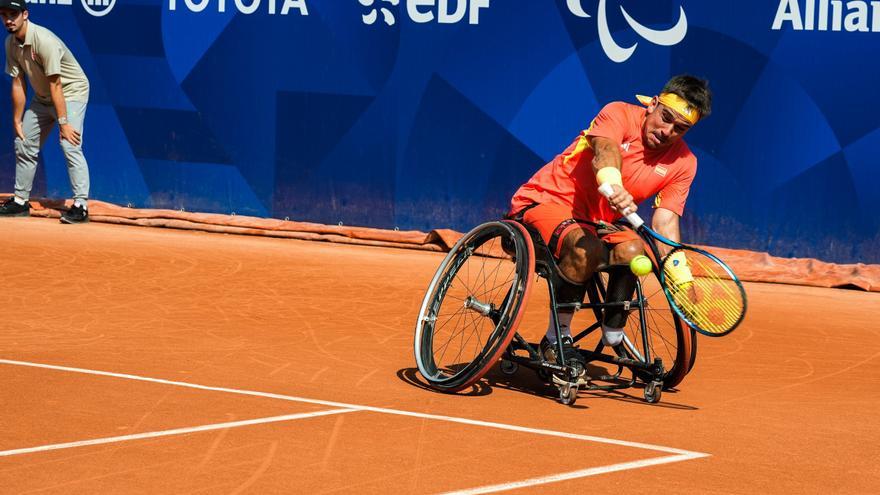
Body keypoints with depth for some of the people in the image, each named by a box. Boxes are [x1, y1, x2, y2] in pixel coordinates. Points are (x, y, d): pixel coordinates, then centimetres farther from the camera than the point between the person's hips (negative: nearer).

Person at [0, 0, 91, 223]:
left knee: (70, 146, -22)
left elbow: (55, 85, -30)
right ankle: (20, 200, 23)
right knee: (24, 144, 11)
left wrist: (63, 123, -30)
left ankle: (81, 205, -23)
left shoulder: (44, 41, -29)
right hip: (42, 97, 8)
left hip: (71, 93, -8)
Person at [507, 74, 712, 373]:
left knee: (632, 250, -28)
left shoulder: (683, 163, 0)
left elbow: (666, 219, -7)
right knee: (586, 250, -35)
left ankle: (613, 337, -10)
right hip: (546, 202, -5)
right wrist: (612, 186, -57)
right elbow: (605, 150, -34)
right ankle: (556, 339, -18)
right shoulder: (619, 114, -13)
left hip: (599, 224, 5)